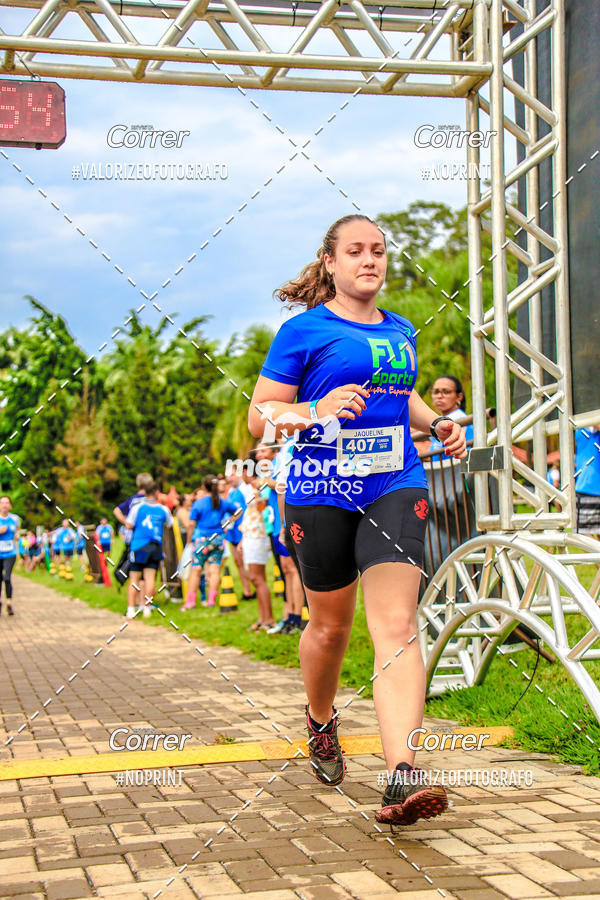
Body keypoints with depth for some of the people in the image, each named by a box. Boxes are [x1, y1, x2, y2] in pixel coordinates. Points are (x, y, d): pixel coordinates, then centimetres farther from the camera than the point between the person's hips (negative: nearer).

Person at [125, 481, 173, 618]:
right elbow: (169, 524, 17)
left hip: (138, 546, -1)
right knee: (150, 577, 1)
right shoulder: (164, 509, 2)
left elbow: (129, 525, -4)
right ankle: (147, 607, 0)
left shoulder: (137, 507, -5)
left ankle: (131, 608, -1)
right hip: (156, 547, 2)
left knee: (134, 579, 2)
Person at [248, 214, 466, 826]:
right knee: (330, 624, 12)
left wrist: (437, 424, 12)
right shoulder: (304, 330, -1)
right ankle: (321, 722, 43)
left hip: (396, 486, 3)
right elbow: (259, 417, -1)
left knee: (396, 625, -13)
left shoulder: (400, 332, 15)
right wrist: (318, 412, -20)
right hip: (321, 492, -2)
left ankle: (400, 779, -22)